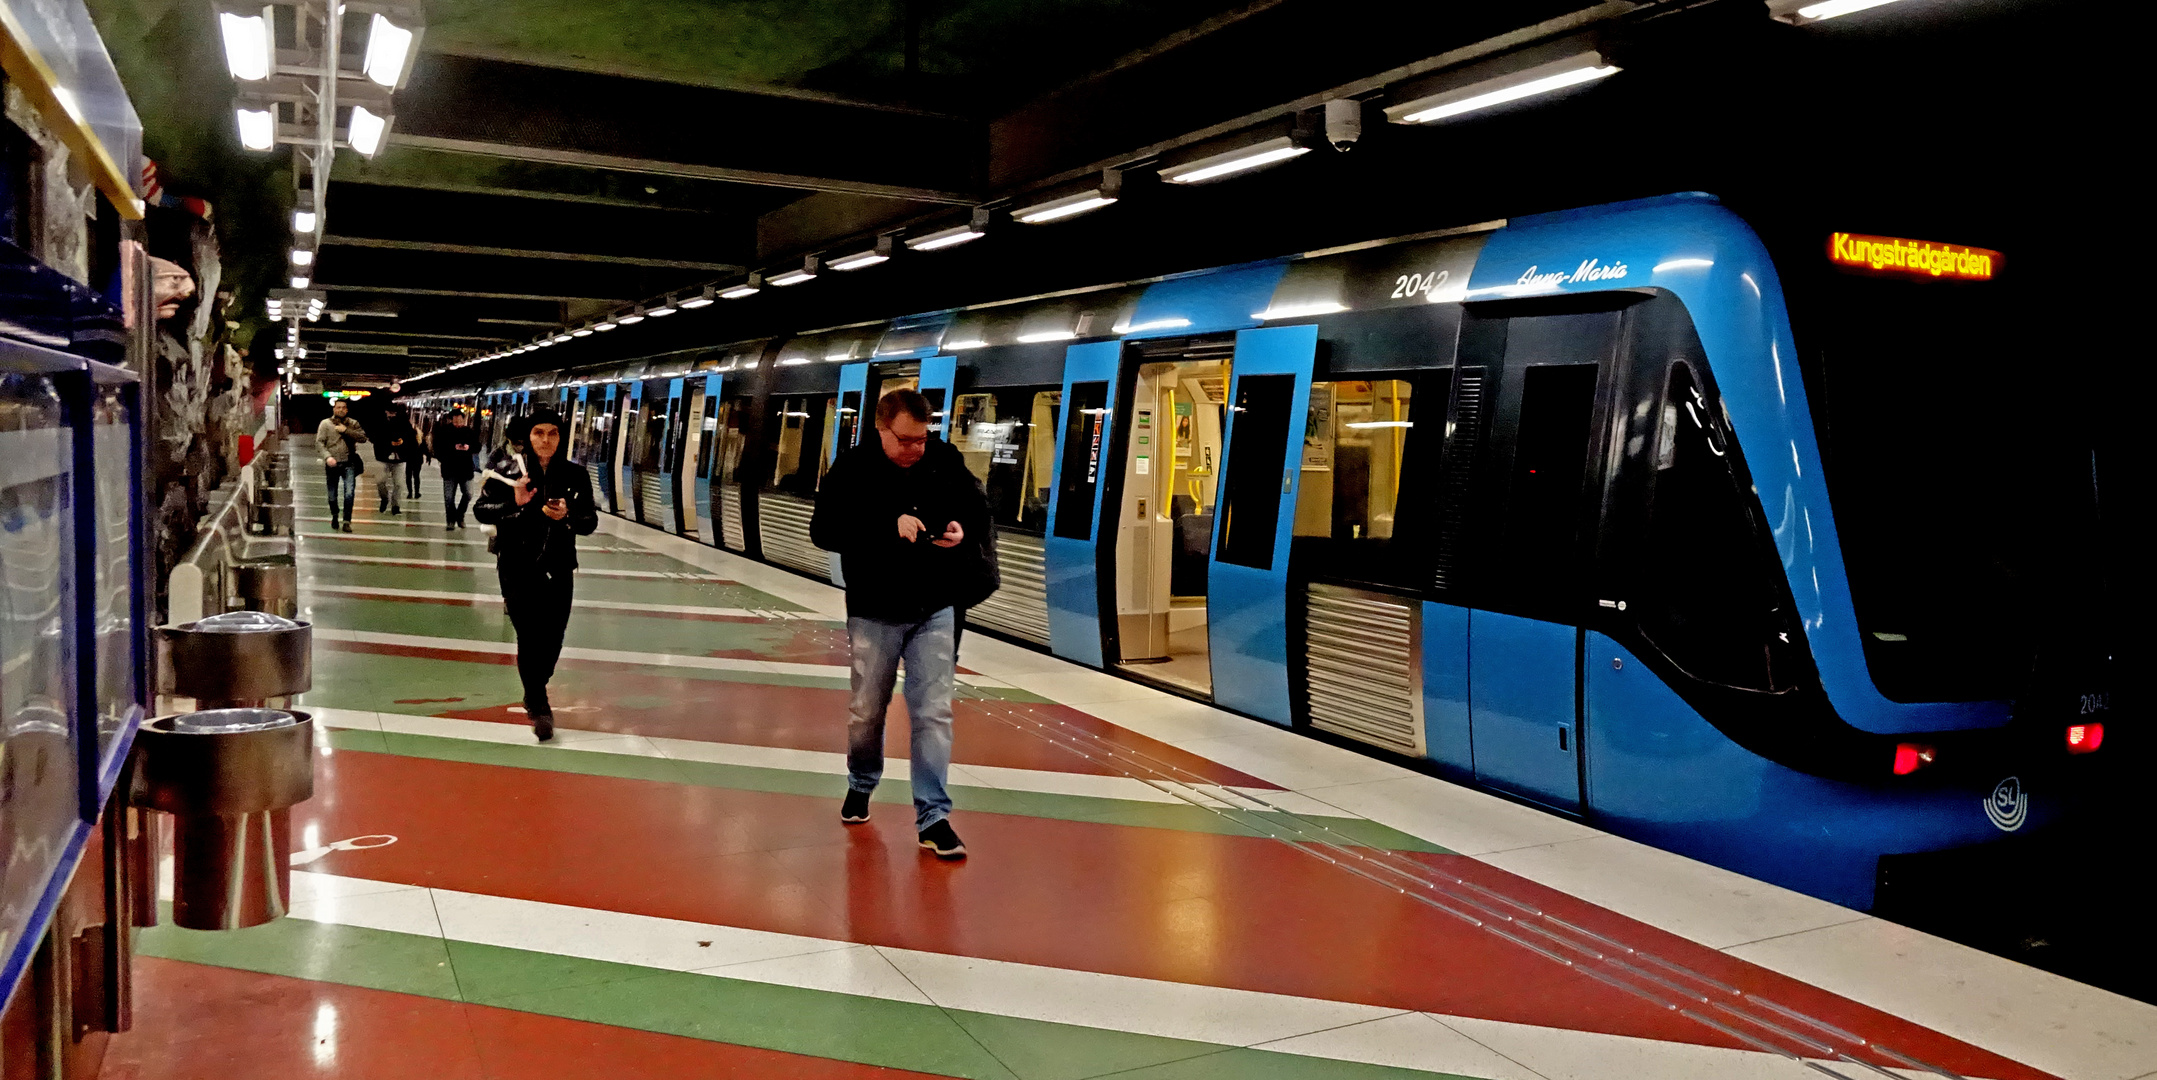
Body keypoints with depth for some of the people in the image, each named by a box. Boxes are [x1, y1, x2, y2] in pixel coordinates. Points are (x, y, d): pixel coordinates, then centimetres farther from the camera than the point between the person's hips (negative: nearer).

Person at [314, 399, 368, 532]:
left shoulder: (353, 423, 10)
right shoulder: (326, 424, 5)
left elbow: (363, 437, -2)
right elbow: (319, 442, -2)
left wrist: (346, 430, -11)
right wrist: (327, 456, -16)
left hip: (348, 463, 0)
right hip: (332, 464, 0)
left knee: (349, 493, -14)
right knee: (332, 495, 9)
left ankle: (346, 521, -8)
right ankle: (335, 517, 33)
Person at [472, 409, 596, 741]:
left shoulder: (575, 476, -3)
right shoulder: (509, 469, -7)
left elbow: (590, 522, 2)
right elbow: (480, 509, -2)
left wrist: (567, 516, -19)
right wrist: (514, 504, -19)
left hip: (558, 569, 2)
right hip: (517, 567, -2)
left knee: (552, 639, 6)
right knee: (529, 637, -5)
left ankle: (534, 692, 36)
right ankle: (538, 705, 15)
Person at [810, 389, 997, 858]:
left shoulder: (946, 459, -4)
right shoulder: (852, 468, -11)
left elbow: (978, 505, 8)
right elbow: (823, 530, -19)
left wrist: (963, 529, -15)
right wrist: (889, 525, -29)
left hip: (936, 611, 1)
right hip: (875, 612, -1)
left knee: (934, 713, -2)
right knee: (867, 711, 14)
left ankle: (933, 816, 4)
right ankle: (861, 785, 42)